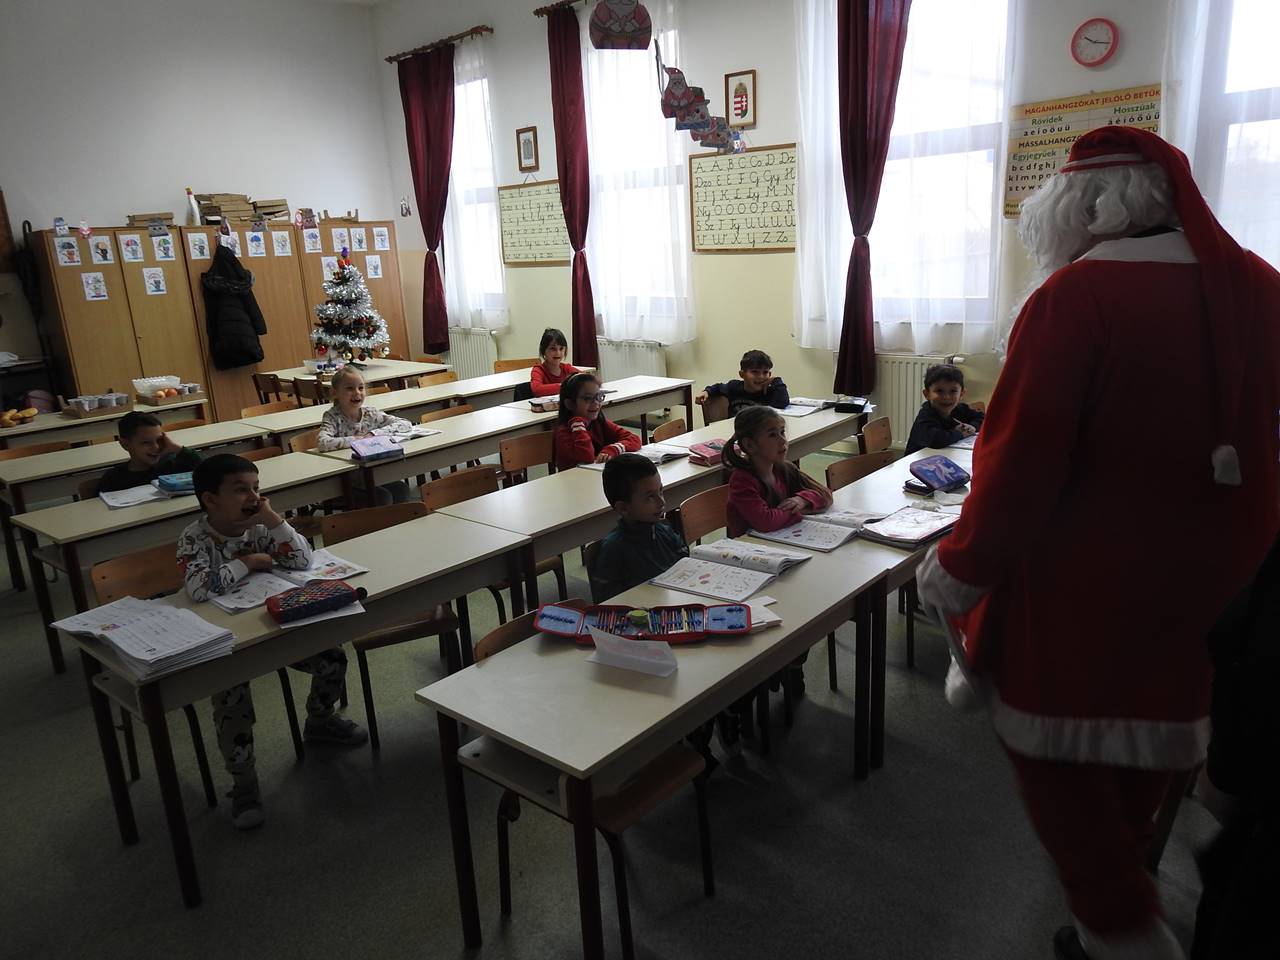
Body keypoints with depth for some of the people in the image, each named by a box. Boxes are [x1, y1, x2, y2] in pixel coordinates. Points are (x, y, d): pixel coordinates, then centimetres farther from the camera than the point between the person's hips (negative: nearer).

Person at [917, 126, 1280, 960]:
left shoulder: (1075, 296, -19)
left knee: (1052, 737, 11)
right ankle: (1117, 887, 46)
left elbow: (1024, 454, -21)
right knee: (1154, 725, 24)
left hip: (1091, 575, -7)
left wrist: (965, 568, -10)